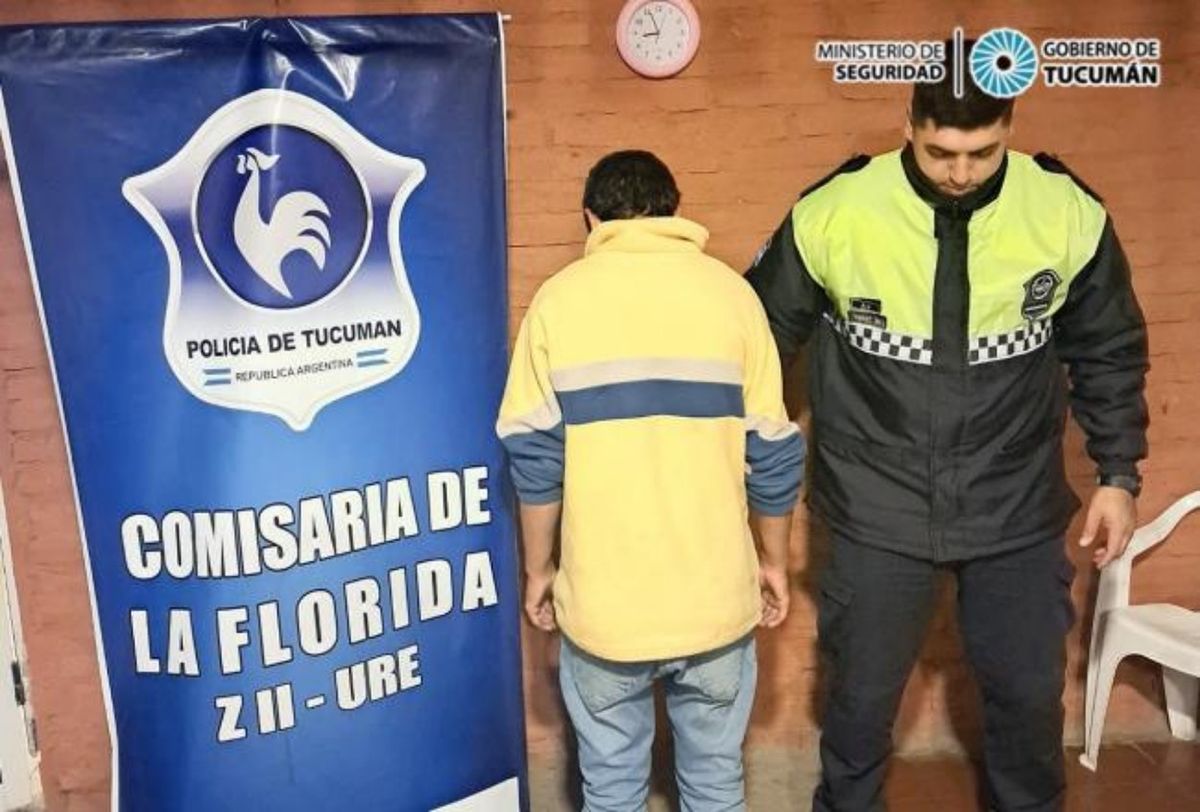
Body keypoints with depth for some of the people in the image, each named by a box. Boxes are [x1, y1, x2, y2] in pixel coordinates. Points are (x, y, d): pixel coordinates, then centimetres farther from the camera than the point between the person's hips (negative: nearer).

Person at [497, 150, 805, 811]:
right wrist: (774, 561, 13)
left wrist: (539, 569, 8)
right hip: (715, 596, 1)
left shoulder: (560, 297, -3)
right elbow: (772, 454, 0)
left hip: (602, 599, 0)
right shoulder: (731, 293, -1)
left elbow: (533, 456, -4)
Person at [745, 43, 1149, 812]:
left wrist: (1119, 473, 8)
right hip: (878, 510, -1)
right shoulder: (836, 210, -15)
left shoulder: (1070, 213, -9)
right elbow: (763, 334, -2)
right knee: (864, 694, 13)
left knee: (1030, 692, 17)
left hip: (1018, 509, 2)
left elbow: (1109, 353, 7)